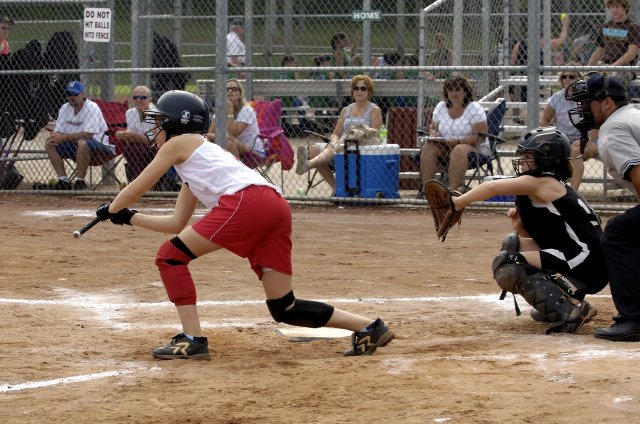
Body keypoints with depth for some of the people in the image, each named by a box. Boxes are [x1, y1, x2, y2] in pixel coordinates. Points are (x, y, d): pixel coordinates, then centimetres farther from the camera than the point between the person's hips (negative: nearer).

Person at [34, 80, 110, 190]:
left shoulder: (92, 108, -16)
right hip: (76, 147, 7)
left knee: (83, 143, -38)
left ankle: (80, 182, -26)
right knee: (49, 143, -4)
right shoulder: (65, 108, 6)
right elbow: (58, 132, 4)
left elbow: (88, 135, -27)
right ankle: (63, 182, -7)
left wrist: (63, 137, -31)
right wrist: (54, 138, -22)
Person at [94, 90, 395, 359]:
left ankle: (192, 339, -5)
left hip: (246, 203, -9)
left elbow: (132, 192, 15)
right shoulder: (193, 165, 37)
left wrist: (111, 209, 35)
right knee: (285, 309, 10)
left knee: (170, 257, 1)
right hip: (277, 207, 9)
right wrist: (128, 218, 45)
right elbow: (177, 223, 40)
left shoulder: (178, 143, 13)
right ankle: (369, 327, 7)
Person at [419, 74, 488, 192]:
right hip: (445, 148, 5)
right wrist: (433, 134, -8)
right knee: (427, 148, -23)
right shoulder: (441, 107, 9)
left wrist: (458, 141, -25)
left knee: (459, 150, -38)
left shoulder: (474, 108, -7)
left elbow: (481, 137, -14)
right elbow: (433, 128, 18)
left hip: (475, 149, -5)